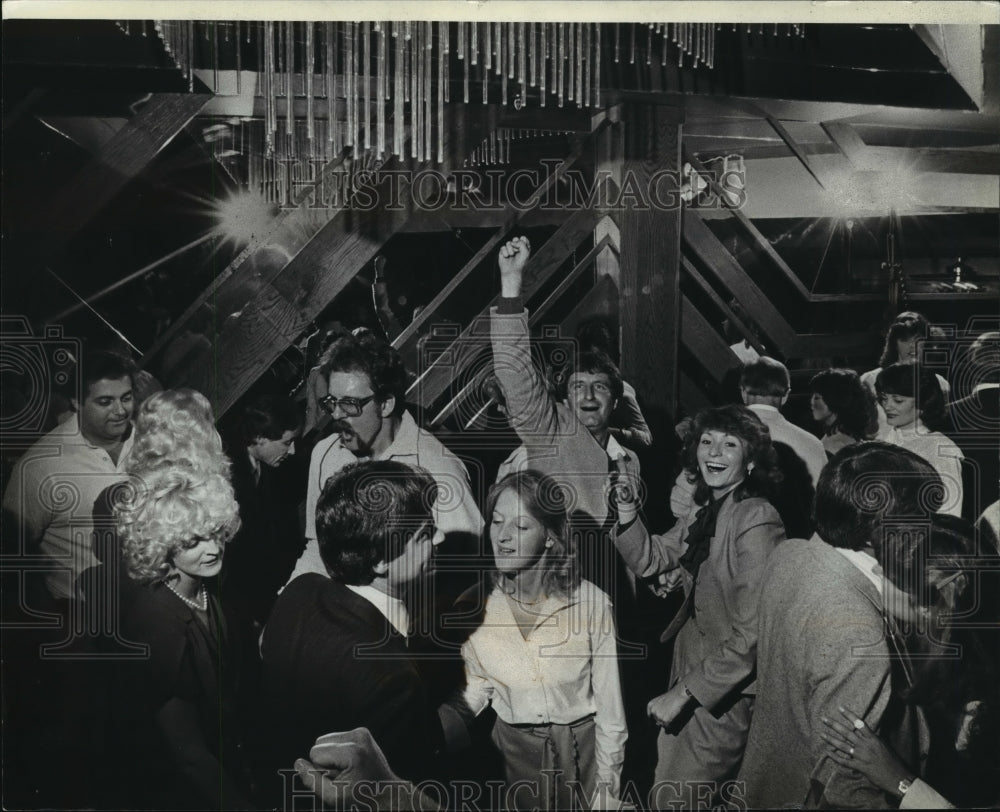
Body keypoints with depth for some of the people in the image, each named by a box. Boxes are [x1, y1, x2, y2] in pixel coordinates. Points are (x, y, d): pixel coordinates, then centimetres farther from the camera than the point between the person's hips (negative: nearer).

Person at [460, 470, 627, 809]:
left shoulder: (590, 602, -19)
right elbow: (475, 688, 1)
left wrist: (608, 773, -3)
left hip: (582, 744, -2)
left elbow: (607, 696, -8)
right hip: (514, 746, 2)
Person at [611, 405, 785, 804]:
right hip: (691, 674, 8)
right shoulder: (704, 513, 6)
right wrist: (625, 503, -6)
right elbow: (648, 560, 10)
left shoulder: (756, 521, -21)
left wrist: (684, 692, -21)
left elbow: (751, 633, -25)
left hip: (725, 694, -8)